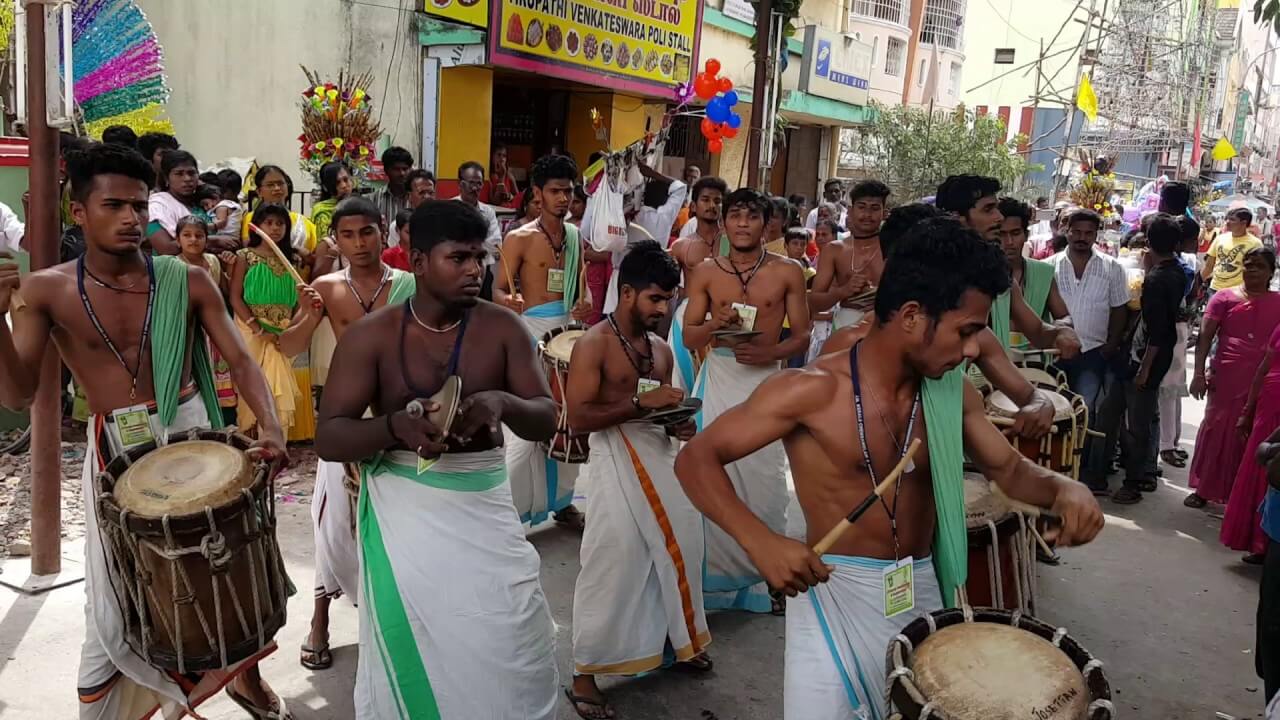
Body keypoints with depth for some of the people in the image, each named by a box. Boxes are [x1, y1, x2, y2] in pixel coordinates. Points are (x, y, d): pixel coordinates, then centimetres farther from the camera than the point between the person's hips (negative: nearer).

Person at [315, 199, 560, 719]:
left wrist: (503, 403, -27)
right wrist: (395, 426, -30)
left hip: (484, 505, 1)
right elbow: (328, 439, -10)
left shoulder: (502, 327, -3)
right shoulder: (370, 336, -6)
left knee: (512, 650, 5)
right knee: (408, 655, 11)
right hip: (403, 507, -1)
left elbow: (546, 421, -5)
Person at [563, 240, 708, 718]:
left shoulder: (661, 350, 12)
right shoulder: (594, 344, -9)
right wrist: (640, 402, -22)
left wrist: (680, 423, 1)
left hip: (663, 457, 7)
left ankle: (678, 641, 38)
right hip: (618, 460, -7)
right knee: (612, 566, -3)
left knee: (679, 549, 14)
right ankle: (584, 675, 11)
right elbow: (578, 418, -18)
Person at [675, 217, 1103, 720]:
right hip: (836, 593, -5)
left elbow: (1010, 469, 13)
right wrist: (759, 540, -33)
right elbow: (695, 459, -18)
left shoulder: (954, 393, -1)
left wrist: (1063, 489, -11)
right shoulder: (812, 390, -19)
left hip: (923, 592, 6)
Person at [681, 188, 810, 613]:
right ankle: (714, 572, 16)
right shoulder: (706, 272, 5)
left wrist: (770, 352, -15)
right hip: (717, 379, 1)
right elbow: (688, 338, 6)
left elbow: (802, 336, 3)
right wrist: (714, 324, -15)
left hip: (765, 379, -1)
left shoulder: (787, 272, 2)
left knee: (763, 479, -1)